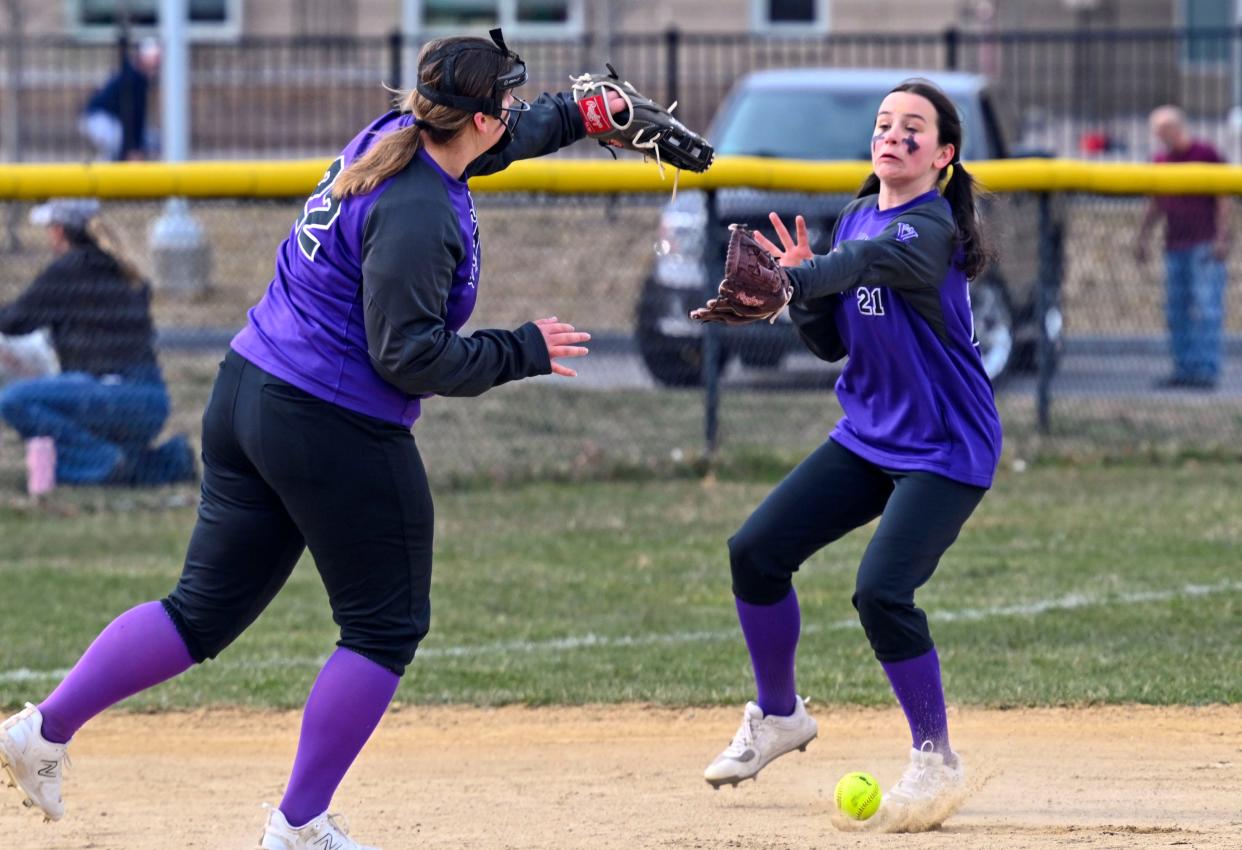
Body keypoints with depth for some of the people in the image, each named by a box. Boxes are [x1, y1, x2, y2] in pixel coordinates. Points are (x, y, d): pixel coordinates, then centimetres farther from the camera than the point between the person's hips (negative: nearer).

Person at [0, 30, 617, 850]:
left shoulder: (393, 139, 7)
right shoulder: (417, 214, -21)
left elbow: (510, 136, 29)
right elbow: (409, 356, -22)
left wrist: (583, 112, 31)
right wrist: (522, 352, -13)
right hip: (337, 431, -9)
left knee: (208, 610, 16)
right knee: (387, 624, 5)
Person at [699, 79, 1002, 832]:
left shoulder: (930, 230, -19)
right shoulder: (857, 219, 6)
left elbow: (871, 261, -41)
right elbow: (833, 342, 9)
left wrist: (790, 281, -60)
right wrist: (800, 283, -11)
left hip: (945, 451, -8)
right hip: (868, 436, 8)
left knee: (881, 592, -23)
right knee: (756, 552, 2)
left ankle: (937, 760, -3)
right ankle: (778, 715, 23)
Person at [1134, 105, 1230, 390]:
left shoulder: (1207, 154, -3)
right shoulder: (1161, 161, 14)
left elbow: (1223, 199, -4)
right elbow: (1155, 206, 21)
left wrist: (1221, 237, -11)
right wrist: (1142, 238, 15)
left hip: (1205, 245, -6)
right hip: (1176, 246, 6)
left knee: (1207, 308, -11)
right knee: (1176, 310, 4)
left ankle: (1207, 369, -13)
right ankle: (1184, 368, 8)